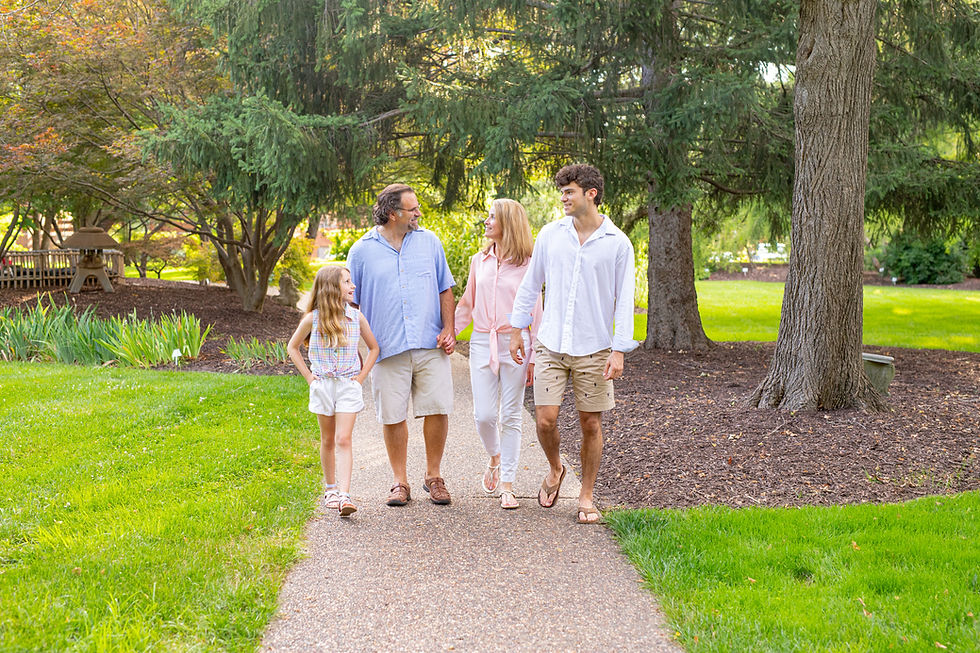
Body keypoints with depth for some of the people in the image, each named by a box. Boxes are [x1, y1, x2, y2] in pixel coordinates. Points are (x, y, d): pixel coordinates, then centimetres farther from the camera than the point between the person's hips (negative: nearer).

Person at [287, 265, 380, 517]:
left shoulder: (356, 316, 0)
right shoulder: (313, 319, -3)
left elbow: (374, 348, 12)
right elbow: (292, 347, 10)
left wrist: (361, 376, 2)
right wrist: (309, 376, 2)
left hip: (349, 386, 0)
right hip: (322, 386, 1)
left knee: (343, 440, -9)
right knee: (328, 440, 11)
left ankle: (344, 496, -16)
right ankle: (330, 489, 26)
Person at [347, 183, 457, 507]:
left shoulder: (429, 241, 10)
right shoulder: (362, 251, 4)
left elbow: (445, 289, 15)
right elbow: (350, 302, 10)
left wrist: (449, 329, 2)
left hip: (431, 346, 1)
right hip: (388, 348, -1)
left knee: (438, 409, -3)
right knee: (393, 416, 2)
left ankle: (433, 475, 14)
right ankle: (400, 481, 16)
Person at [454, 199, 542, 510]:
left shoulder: (527, 265, -1)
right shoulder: (479, 261, 10)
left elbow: (535, 313, 1)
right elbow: (467, 304, 18)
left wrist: (534, 357, -1)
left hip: (514, 343, -3)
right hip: (482, 342, 3)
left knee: (510, 417, 1)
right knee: (484, 415, -3)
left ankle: (507, 485, 9)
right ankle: (494, 457, 28)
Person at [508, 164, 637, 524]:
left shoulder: (618, 243, -3)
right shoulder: (551, 234, 4)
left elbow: (624, 301, -2)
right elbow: (530, 284, 13)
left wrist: (619, 351, -8)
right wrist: (516, 330, 12)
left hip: (594, 349, -1)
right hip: (551, 345, 2)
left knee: (591, 424, 4)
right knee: (545, 420, -5)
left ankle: (587, 496, 19)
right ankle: (555, 470, 26)